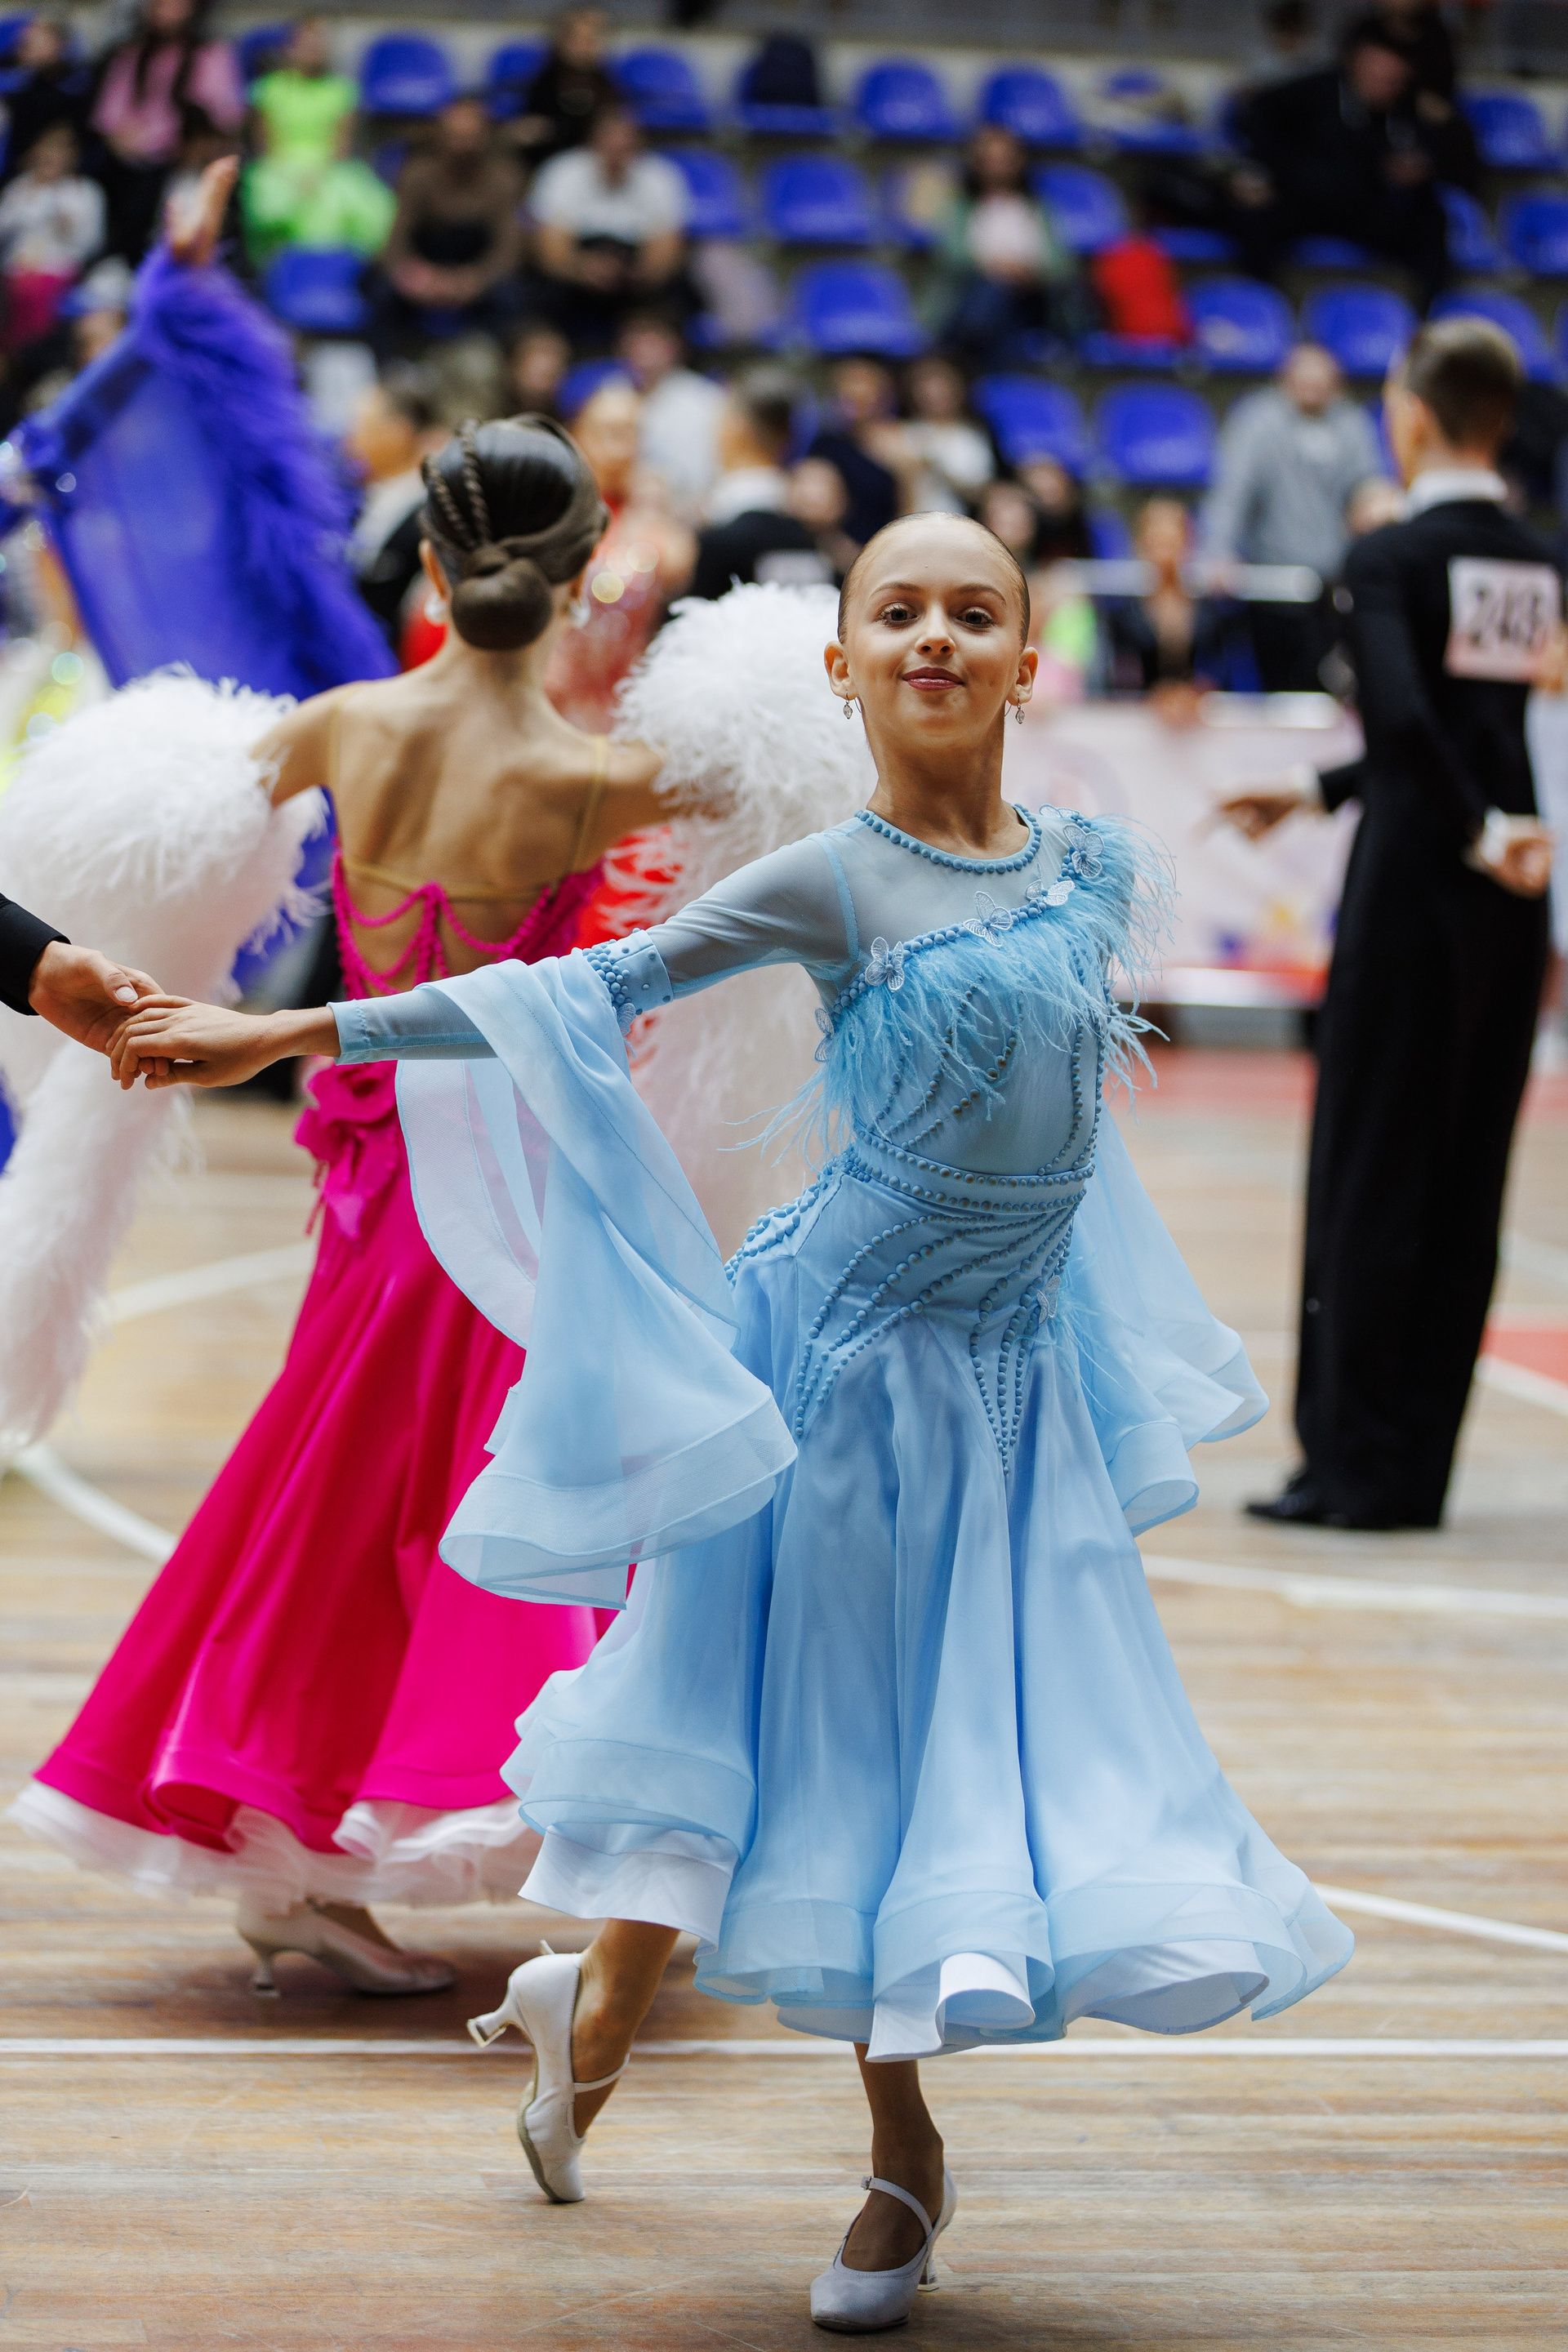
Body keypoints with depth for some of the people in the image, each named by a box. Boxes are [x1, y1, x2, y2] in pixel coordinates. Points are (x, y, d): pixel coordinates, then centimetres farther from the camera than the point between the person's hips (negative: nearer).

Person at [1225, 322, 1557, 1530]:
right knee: (1466, 1196, 9)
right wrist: (1317, 792, 27)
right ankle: (1419, 1464, 13)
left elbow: (1407, 717, -26)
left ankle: (1357, 1465, 3)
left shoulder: (1390, 559, -9)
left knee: (1373, 1180, 1)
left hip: (1415, 893, -6)